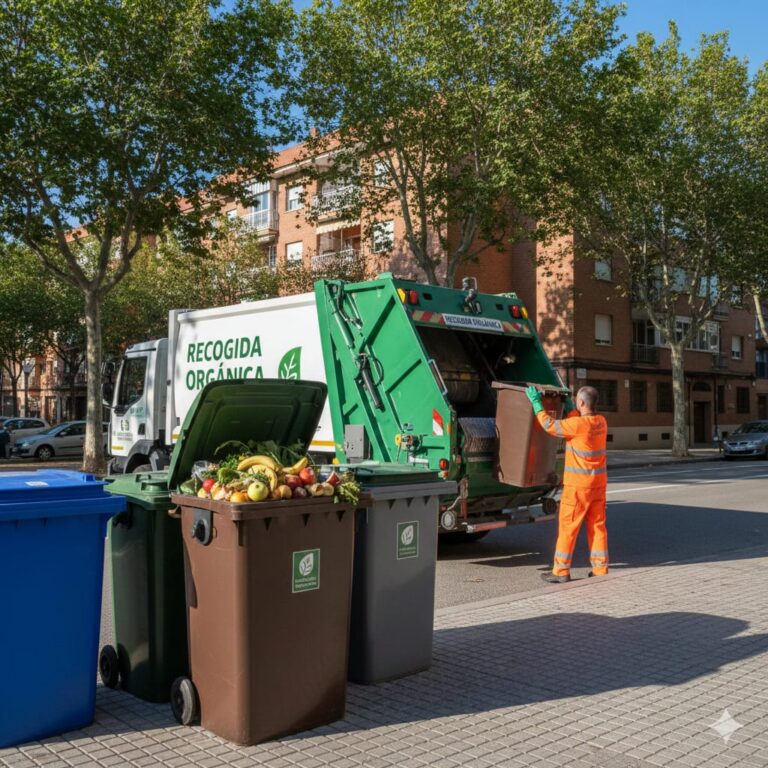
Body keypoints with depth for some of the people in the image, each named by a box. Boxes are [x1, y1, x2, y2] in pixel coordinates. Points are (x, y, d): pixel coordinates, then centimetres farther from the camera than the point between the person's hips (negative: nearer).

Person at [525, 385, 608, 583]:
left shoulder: (579, 424, -20)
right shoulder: (601, 421, 3)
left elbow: (550, 426, -12)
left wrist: (536, 403, -5)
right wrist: (568, 405, 25)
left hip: (578, 484, -7)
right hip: (598, 482, 7)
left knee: (567, 527, 0)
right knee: (597, 525, 11)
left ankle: (561, 571, 5)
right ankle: (600, 568, 13)